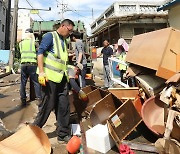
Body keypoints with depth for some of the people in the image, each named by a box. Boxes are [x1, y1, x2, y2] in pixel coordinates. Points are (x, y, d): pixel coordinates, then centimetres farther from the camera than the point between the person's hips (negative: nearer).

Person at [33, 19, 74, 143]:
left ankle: (63, 135, 19)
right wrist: (41, 72, -22)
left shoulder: (64, 41, 20)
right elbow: (40, 52, -13)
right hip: (50, 77, -8)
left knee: (64, 106, 7)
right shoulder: (50, 36, -4)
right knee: (47, 105, -2)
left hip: (62, 78, 8)